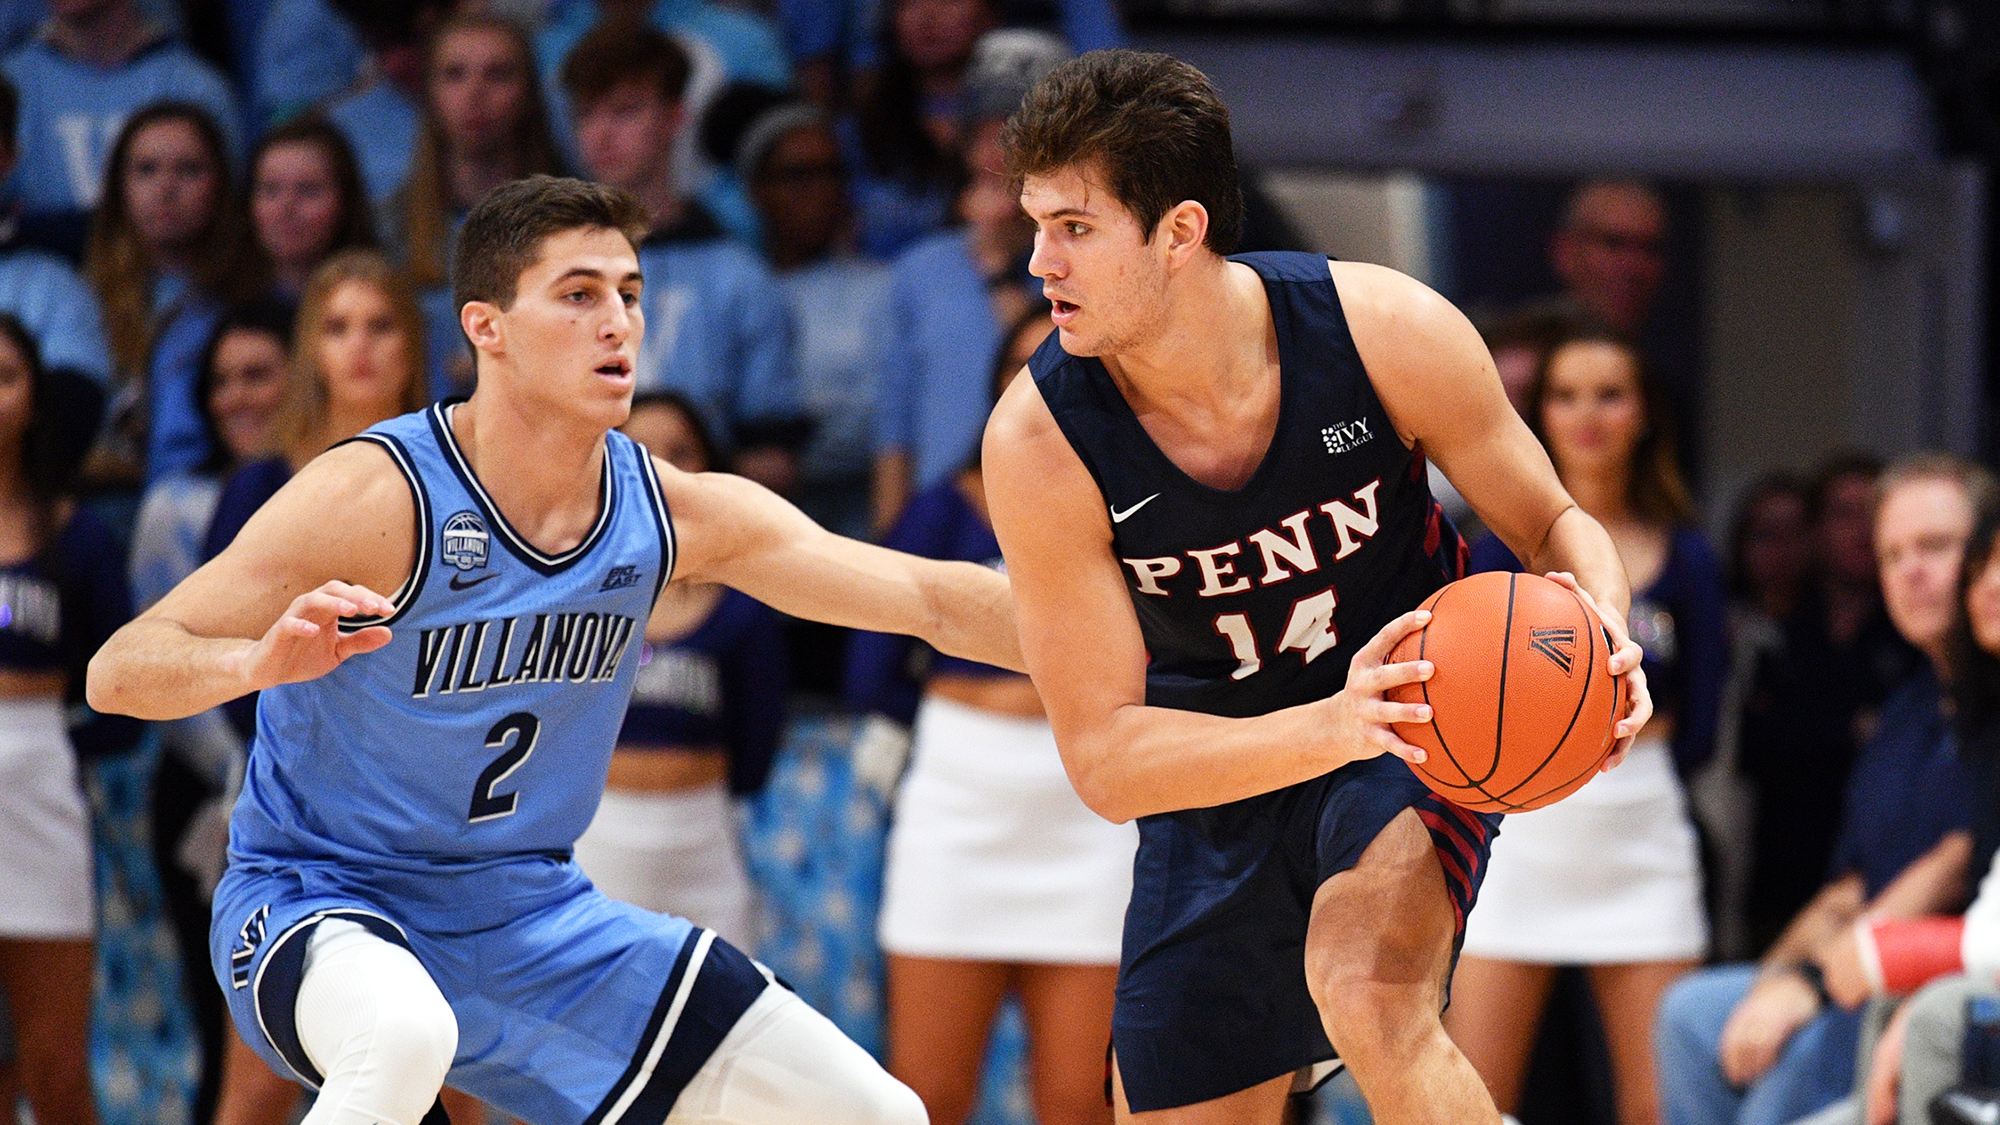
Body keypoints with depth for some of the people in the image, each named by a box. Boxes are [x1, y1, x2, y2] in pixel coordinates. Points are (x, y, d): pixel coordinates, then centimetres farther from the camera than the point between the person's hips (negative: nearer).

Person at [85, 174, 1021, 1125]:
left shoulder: (677, 514, -4)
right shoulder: (376, 498, -20)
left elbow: (934, 600, -3)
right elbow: (116, 672, -23)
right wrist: (259, 662, -44)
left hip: (529, 917, 6)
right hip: (325, 906, -6)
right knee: (404, 1029, -43)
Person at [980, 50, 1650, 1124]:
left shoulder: (1385, 330, -22)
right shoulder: (1039, 441, -22)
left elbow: (1555, 527, -6)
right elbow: (1103, 759, -22)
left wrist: (1599, 630, -31)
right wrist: (1332, 726, -38)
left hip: (1417, 724, -2)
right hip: (1215, 774, 2)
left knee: (1370, 1000, -31)